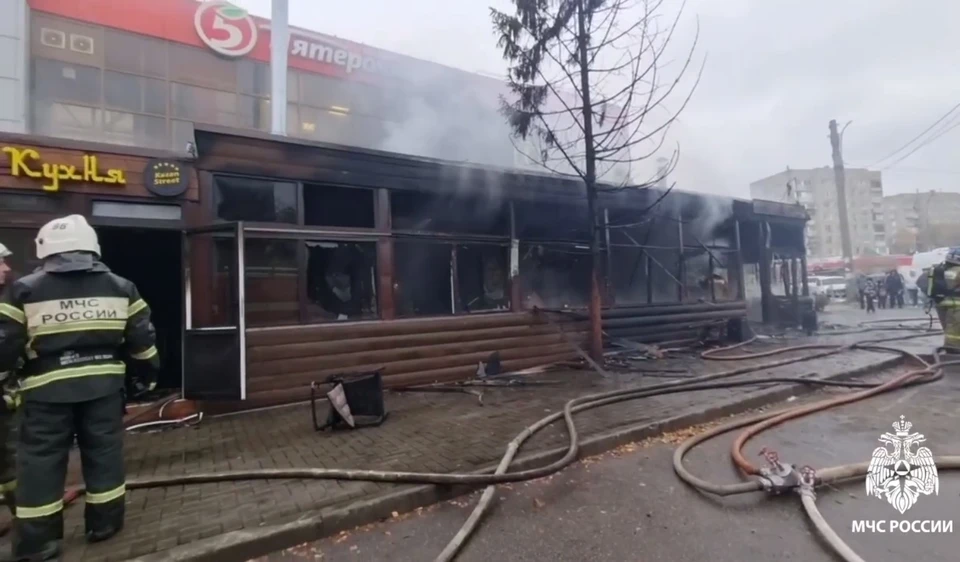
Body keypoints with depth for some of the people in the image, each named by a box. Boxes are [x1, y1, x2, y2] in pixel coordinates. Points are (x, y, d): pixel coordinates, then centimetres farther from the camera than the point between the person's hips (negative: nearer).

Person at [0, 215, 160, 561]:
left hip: (48, 388, -1)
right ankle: (105, 523, 25)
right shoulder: (120, 287, 2)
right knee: (104, 453, 13)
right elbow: (142, 339, 4)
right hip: (104, 383, 2)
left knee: (41, 461, 10)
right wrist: (145, 375, 15)